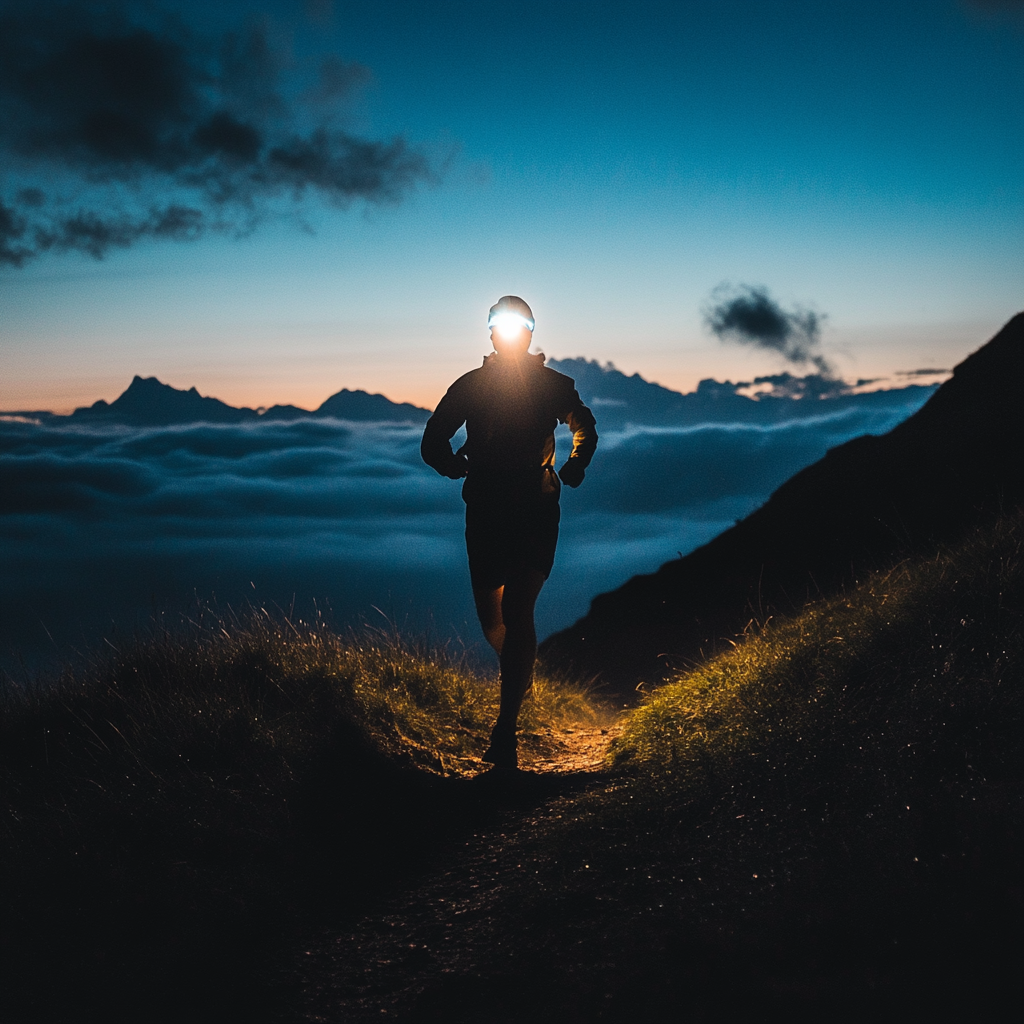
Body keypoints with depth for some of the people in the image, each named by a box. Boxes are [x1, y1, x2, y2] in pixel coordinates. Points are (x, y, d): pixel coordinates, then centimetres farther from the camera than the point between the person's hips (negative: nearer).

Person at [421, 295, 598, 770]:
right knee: (490, 615, 9)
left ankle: (505, 729, -15)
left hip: (535, 512, -2)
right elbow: (432, 442, 11)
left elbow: (585, 429, 21)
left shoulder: (553, 385, 4)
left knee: (516, 611, -14)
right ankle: (519, 674, 43)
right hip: (485, 512, 3)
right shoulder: (470, 385, 6)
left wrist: (572, 469, 5)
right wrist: (455, 465, -8)